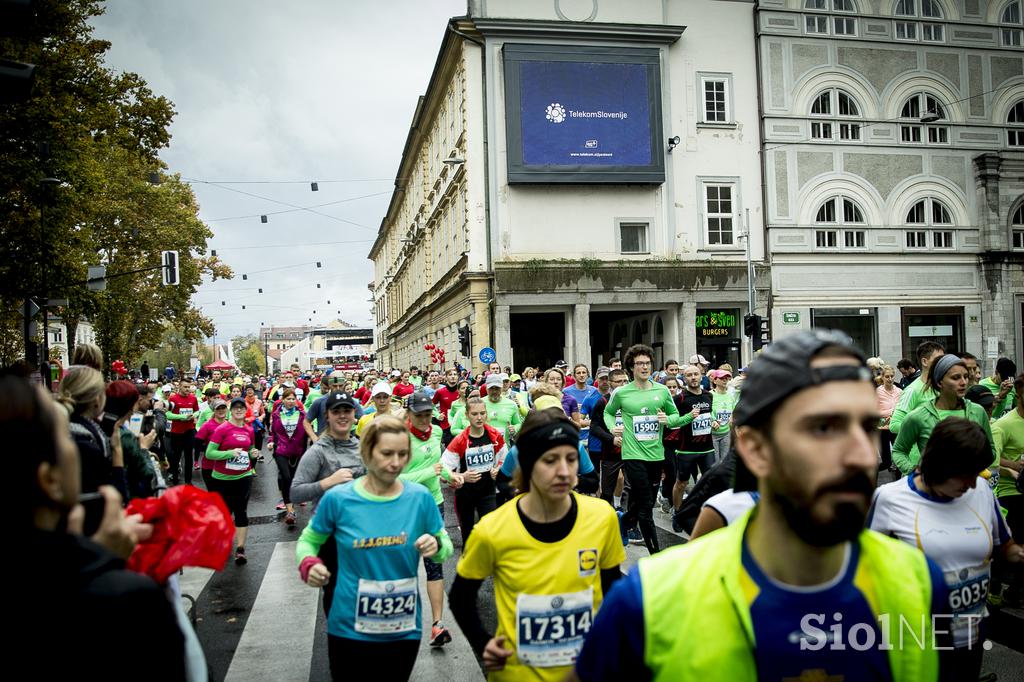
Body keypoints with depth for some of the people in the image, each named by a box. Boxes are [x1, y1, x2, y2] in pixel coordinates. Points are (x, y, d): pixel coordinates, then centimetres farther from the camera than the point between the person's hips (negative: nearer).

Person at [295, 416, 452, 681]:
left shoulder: (420, 498, -9)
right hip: (349, 628, -1)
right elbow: (308, 540, 6)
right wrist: (309, 565, -14)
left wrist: (436, 546, -20)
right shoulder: (338, 498, -10)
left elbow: (447, 547, 2)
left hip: (403, 630, 1)